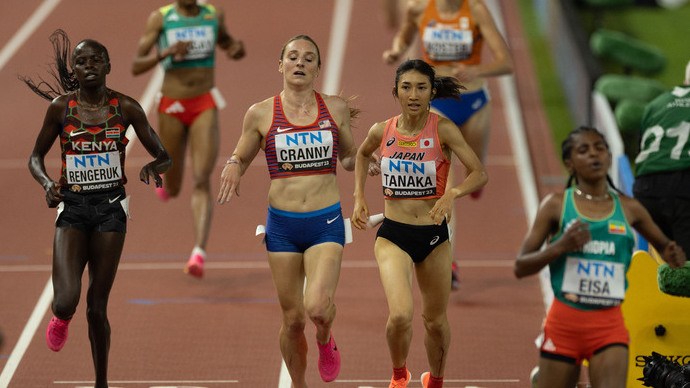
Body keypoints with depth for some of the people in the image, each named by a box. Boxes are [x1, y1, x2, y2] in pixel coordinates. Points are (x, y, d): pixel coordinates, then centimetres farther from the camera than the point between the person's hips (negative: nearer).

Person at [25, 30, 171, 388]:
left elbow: (164, 157, 3)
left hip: (111, 208, 0)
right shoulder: (60, 107, -2)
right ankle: (62, 318, 22)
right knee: (66, 302, -17)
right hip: (72, 208, 0)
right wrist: (46, 183, -12)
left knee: (97, 307, 2)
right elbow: (35, 157, 9)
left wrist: (152, 167, -21)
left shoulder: (126, 108, -2)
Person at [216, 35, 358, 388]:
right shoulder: (260, 114, 0)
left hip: (326, 223, 0)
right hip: (282, 225, 1)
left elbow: (349, 157, 18)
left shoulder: (336, 109, 3)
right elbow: (240, 159, 13)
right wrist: (231, 167, -11)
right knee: (292, 319, 4)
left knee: (317, 308, -21)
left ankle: (325, 342, 15)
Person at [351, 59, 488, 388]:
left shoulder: (443, 129, -11)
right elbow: (362, 154, 21)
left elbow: (480, 174, -15)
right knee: (400, 314, -21)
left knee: (435, 321, 14)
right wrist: (359, 197, 11)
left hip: (434, 237, 0)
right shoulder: (382, 132, -3)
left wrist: (452, 193, -33)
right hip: (393, 235, 0)